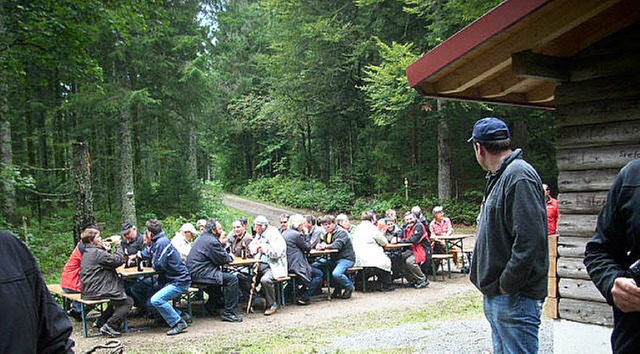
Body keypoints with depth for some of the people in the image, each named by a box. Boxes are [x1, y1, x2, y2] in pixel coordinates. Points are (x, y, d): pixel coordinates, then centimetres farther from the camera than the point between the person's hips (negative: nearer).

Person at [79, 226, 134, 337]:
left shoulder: (87, 252, 15)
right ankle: (109, 326, -9)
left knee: (119, 299, 26)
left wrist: (107, 251, 5)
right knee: (128, 302, -2)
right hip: (97, 292, -10)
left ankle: (102, 320, 22)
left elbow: (107, 261, 19)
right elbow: (118, 260, -20)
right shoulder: (97, 252, -18)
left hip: (89, 291, 10)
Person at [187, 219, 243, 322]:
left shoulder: (203, 238, 18)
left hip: (193, 272, 11)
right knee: (232, 279, -15)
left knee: (224, 274, 29)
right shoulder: (211, 241, -15)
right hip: (200, 274, -11)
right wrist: (230, 257, 7)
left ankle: (210, 305, 29)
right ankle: (228, 313, -14)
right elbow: (222, 259, -13)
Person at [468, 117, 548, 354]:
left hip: (515, 298, -10)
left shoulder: (519, 176, -17)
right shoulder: (499, 178, 16)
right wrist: (493, 285, 16)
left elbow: (529, 240, -25)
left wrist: (506, 285, -19)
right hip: (496, 297, 10)